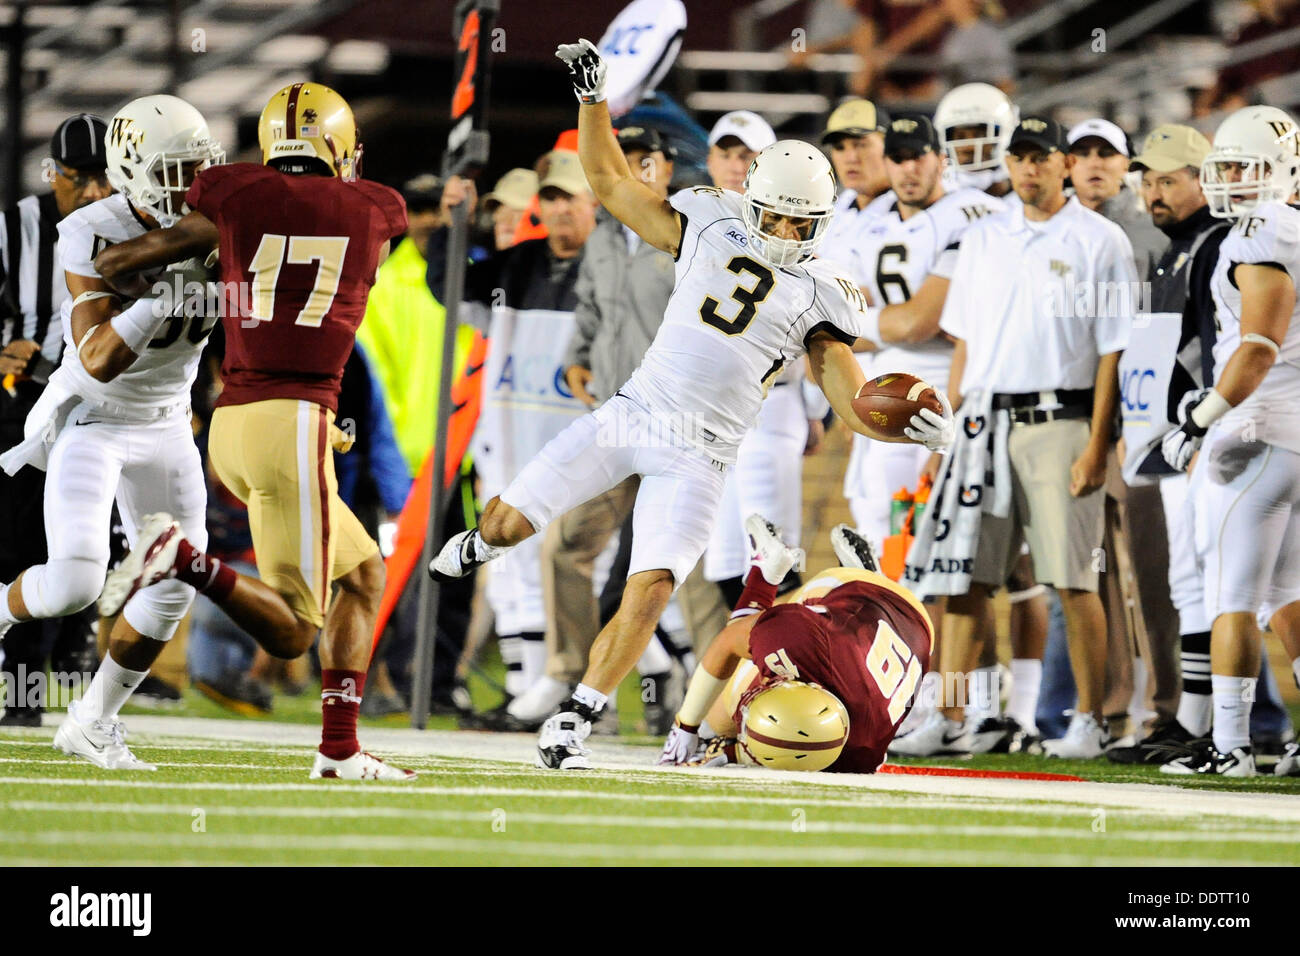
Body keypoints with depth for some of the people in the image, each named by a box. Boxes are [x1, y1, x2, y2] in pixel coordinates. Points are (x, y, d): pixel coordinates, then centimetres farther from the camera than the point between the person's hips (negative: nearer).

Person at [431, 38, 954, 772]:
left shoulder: (820, 301, 1)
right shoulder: (711, 228, 6)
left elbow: (853, 401, 0)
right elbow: (612, 184, 14)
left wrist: (911, 424, -21)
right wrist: (592, 95, 7)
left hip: (698, 456, -2)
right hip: (636, 411, 2)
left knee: (649, 594, -16)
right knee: (512, 521, -2)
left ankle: (572, 725, -7)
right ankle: (484, 542, 38)